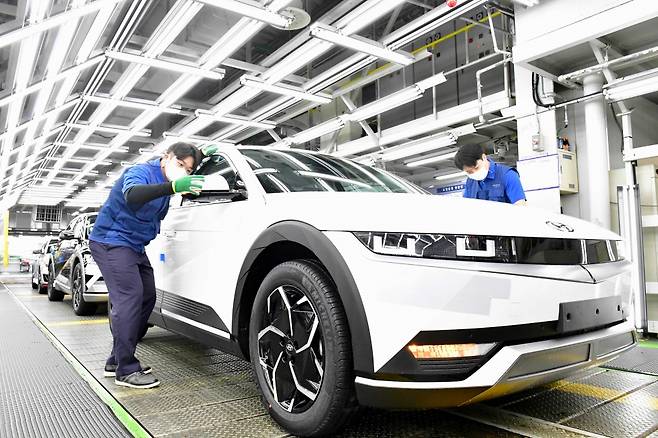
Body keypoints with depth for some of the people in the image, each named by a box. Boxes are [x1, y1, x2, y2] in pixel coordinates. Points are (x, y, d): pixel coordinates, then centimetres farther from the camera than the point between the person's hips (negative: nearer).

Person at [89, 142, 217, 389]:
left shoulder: (165, 178, 7)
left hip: (134, 246, 9)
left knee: (146, 297, 6)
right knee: (130, 296, -19)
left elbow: (189, 161, 29)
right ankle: (126, 370, -14)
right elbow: (132, 195, -42)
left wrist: (202, 153, 9)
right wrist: (173, 187, -56)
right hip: (111, 241, -9)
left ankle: (117, 360, 15)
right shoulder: (141, 172, -18)